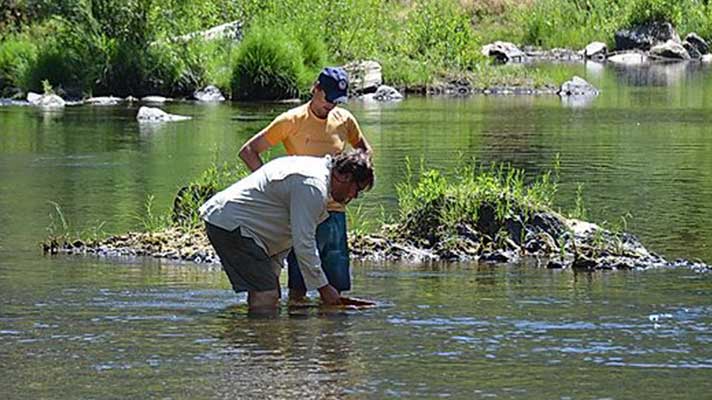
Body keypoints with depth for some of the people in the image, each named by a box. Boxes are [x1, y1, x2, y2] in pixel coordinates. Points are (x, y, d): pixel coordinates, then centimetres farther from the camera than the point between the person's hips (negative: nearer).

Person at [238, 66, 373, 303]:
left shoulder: (344, 120, 8)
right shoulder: (292, 121, -5)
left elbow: (364, 149, 28)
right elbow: (248, 151, -2)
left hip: (335, 210, 5)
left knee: (337, 284, 5)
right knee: (299, 285, -7)